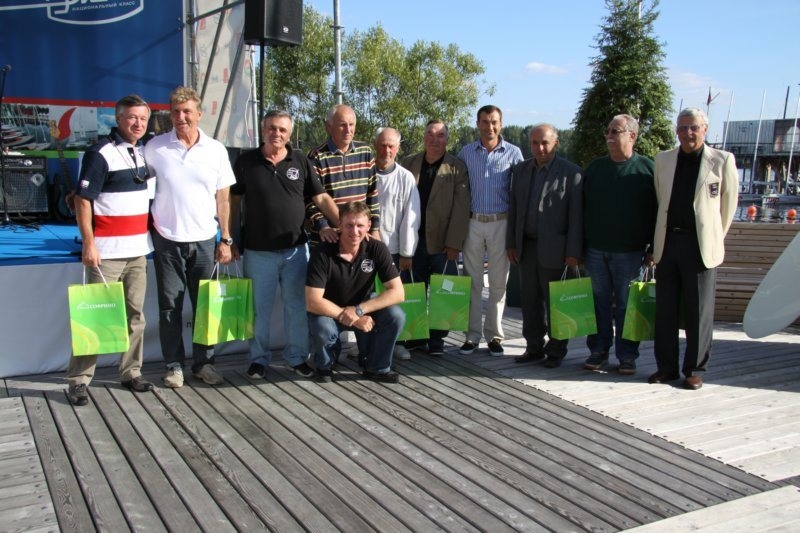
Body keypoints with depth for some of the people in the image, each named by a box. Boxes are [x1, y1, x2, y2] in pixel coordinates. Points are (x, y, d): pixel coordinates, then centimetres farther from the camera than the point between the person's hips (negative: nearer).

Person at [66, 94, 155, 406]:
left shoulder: (142, 153, 11)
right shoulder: (101, 153, -10)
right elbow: (82, 200, -13)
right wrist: (88, 244, -18)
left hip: (138, 250, 7)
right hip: (108, 251, -7)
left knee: (135, 314, 11)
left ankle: (131, 373, 21)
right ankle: (78, 380, 5)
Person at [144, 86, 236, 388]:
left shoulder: (216, 150, 2)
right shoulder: (155, 148, -1)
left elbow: (223, 198, 6)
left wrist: (226, 239, 4)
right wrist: (145, 228, 0)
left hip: (205, 240, 1)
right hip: (168, 240, -1)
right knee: (170, 307, 6)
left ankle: (203, 362, 21)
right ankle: (174, 365, 17)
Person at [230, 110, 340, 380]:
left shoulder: (301, 161, 3)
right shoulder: (245, 161, 0)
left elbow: (322, 198, 1)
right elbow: (234, 201, 4)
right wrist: (230, 240, 1)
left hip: (295, 249, 1)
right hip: (258, 251, -1)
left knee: (297, 306, 10)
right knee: (259, 308, 9)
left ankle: (297, 356, 24)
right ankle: (259, 358, 24)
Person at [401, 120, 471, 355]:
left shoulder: (457, 167, 1)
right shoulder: (409, 164, 9)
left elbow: (461, 208, -4)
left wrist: (454, 244, -10)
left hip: (442, 243, -2)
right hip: (414, 240, 2)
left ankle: (437, 338, 12)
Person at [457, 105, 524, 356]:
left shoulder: (513, 153, 1)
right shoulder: (466, 152, 5)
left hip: (501, 223, -1)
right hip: (473, 222, 1)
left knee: (498, 283, 6)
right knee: (472, 281, 5)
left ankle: (494, 335, 16)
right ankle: (472, 335, 12)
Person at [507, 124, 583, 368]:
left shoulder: (571, 172, -4)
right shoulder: (520, 170, 11)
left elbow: (576, 215, -7)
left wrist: (573, 252, -11)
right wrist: (511, 243, 9)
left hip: (554, 248, -5)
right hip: (526, 247, 5)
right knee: (530, 300, 10)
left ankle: (556, 351, 15)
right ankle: (534, 348, 21)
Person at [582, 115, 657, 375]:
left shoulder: (647, 168, 0)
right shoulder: (595, 167, 10)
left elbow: (657, 211, -1)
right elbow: (581, 207, 12)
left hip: (629, 253, -3)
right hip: (595, 250, 3)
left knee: (626, 305, 4)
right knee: (599, 303, 9)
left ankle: (627, 356, 14)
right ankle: (598, 351, 19)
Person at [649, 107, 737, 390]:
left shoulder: (722, 160, 0)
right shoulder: (663, 160, 10)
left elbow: (728, 203, 5)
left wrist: (715, 238, 7)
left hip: (700, 244, -3)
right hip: (667, 242, 4)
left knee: (699, 311, 2)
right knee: (665, 309, 7)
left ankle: (695, 370, 12)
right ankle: (666, 367, 17)